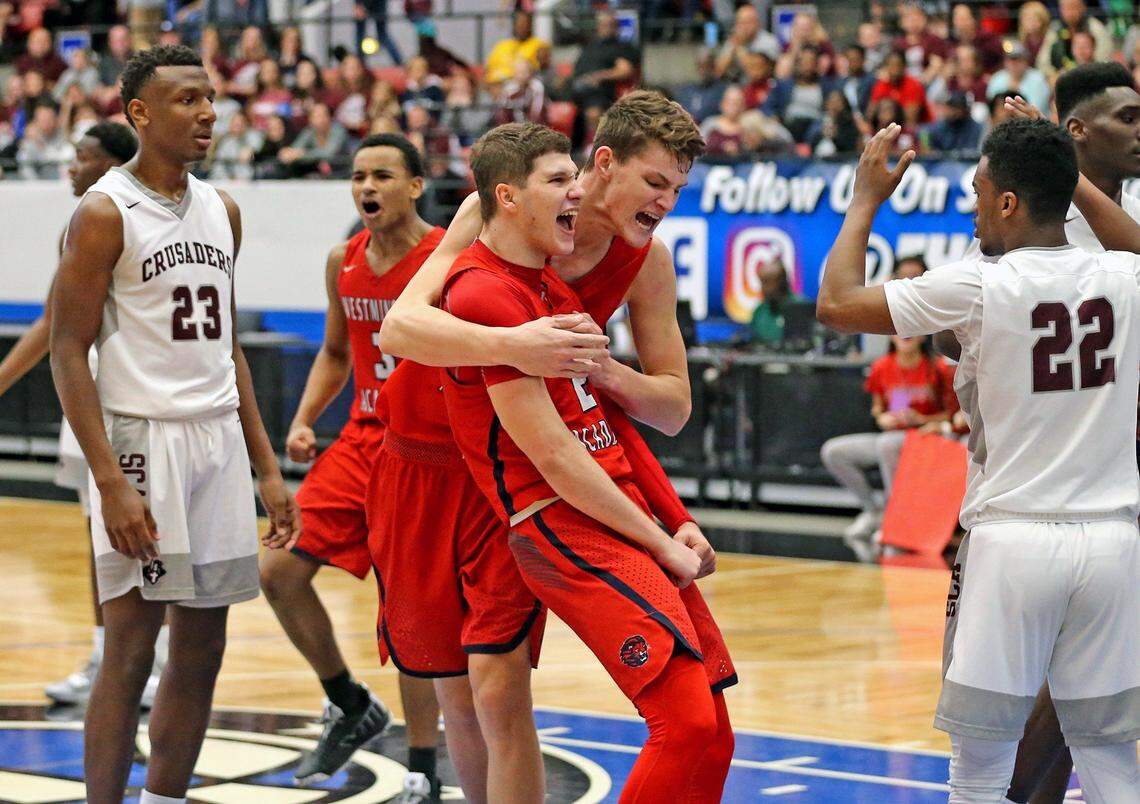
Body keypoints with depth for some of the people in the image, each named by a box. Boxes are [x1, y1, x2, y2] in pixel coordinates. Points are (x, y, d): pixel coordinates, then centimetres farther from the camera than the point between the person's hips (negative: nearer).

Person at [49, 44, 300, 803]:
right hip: (143, 439, -7)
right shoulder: (105, 213, -10)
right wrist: (110, 481, -20)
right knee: (131, 650, -7)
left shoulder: (222, 210, 12)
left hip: (219, 440, 7)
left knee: (202, 651, 9)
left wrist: (267, 467, 14)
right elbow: (68, 353, -12)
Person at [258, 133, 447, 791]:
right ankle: (351, 707, 22)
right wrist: (304, 420, 6)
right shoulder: (344, 262, 6)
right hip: (362, 439, 7)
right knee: (280, 571, 1)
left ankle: (423, 773, 8)